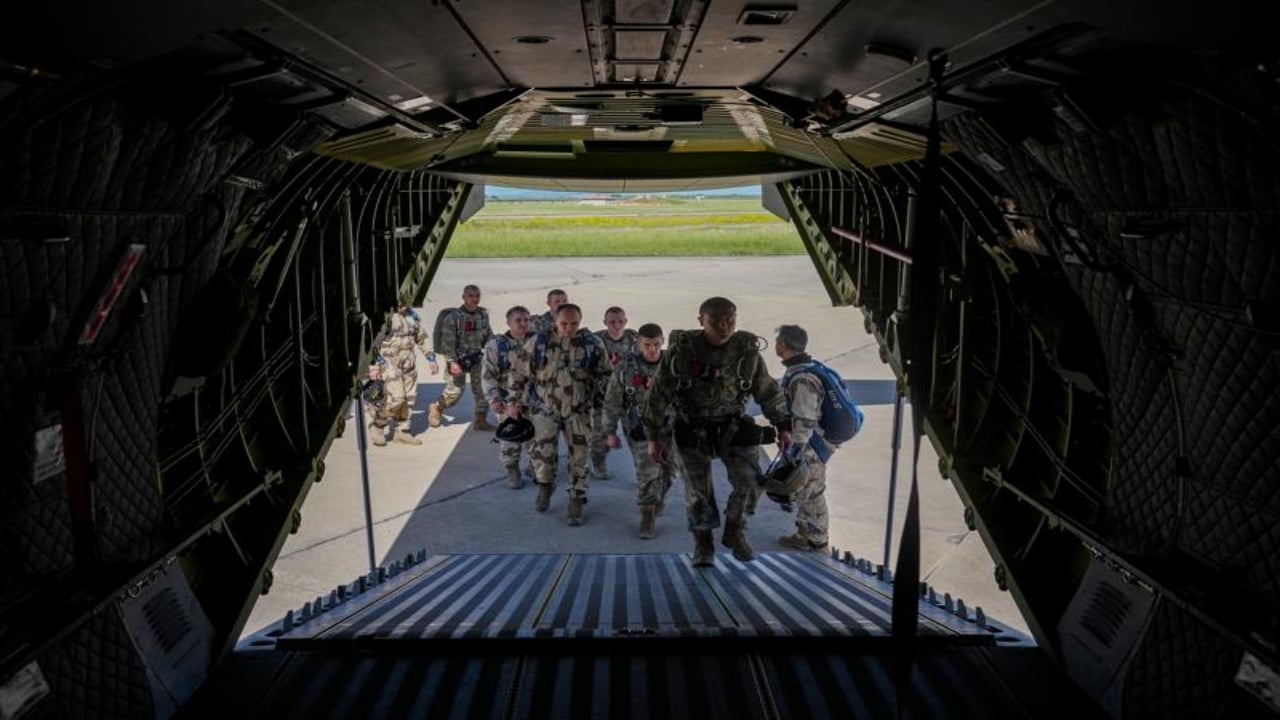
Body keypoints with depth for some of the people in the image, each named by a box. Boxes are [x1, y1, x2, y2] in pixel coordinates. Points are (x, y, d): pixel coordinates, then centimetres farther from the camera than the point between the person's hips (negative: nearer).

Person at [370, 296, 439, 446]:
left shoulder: (412, 315, 10)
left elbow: (422, 338, 18)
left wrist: (432, 359, 13)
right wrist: (379, 362, -18)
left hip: (409, 362, 7)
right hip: (390, 362, -6)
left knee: (409, 398, 6)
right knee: (396, 398, -12)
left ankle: (402, 431, 18)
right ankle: (377, 425, 10)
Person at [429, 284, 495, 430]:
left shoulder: (483, 314, 4)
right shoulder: (454, 317, -14)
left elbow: (488, 336, 16)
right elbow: (448, 342, -16)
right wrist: (452, 362, -23)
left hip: (477, 358, 5)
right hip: (458, 359, -5)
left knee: (482, 388, -3)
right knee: (454, 391, 2)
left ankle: (480, 420, 9)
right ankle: (437, 408, 30)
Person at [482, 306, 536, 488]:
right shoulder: (496, 345, -7)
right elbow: (487, 376, -8)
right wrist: (494, 399, -18)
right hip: (508, 402, -3)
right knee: (510, 439, 5)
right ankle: (512, 472, 22)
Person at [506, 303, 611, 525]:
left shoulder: (592, 344, -5)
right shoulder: (538, 342, -7)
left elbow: (605, 375, 3)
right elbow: (519, 373, 1)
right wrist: (514, 401, 1)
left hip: (578, 411, 0)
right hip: (545, 408, 0)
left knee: (578, 456, 3)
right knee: (543, 452, 6)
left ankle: (577, 499, 18)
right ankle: (545, 486, 34)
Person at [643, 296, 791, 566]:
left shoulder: (748, 351, -8)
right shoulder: (681, 351, -15)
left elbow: (768, 391, 5)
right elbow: (658, 394, -9)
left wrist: (783, 427, 8)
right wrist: (654, 436, -7)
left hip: (733, 427, 2)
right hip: (693, 429, -2)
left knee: (749, 480, -11)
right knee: (698, 491, 1)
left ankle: (734, 531, 13)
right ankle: (703, 543, 23)